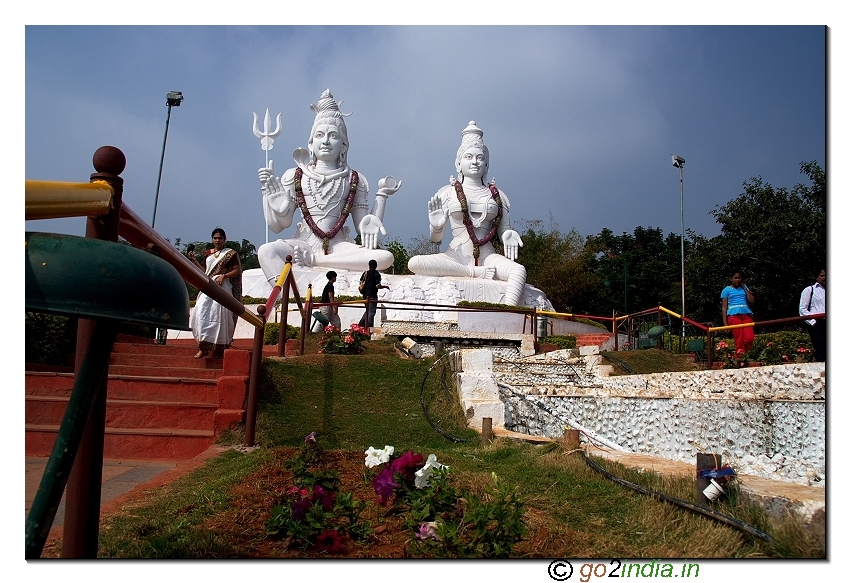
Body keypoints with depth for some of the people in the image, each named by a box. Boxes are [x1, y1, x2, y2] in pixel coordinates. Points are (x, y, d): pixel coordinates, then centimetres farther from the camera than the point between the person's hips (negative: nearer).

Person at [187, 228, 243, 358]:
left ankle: (219, 349, -1)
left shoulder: (230, 253, 3)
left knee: (219, 316, -8)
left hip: (222, 286, -5)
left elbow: (238, 270, -2)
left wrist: (224, 276, -14)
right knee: (201, 313, -10)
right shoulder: (208, 253, 18)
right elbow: (205, 271, 21)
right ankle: (203, 347, -8)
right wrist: (194, 260, 16)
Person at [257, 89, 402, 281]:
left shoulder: (354, 180, 13)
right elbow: (276, 225, 6)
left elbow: (365, 229, 8)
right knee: (266, 251, -34)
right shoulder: (294, 176, 12)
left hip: (339, 246, 1)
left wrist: (382, 194, 5)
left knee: (385, 257, -30)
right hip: (303, 244, -1)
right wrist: (269, 190, -3)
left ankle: (313, 260, -24)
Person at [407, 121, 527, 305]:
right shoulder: (447, 192, 11)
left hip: (487, 255, 1)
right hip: (456, 256, -1)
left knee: (519, 270, -32)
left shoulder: (497, 195, 16)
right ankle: (479, 273, -22)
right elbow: (435, 239, 9)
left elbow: (504, 231, 17)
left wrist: (509, 236, -7)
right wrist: (436, 226, -14)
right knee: (415, 263, -30)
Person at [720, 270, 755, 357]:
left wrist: (744, 287, 7)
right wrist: (725, 323, -4)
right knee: (739, 340, -10)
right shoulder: (726, 290, 11)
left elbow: (752, 301, 7)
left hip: (746, 314, 3)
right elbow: (724, 307, 5)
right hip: (734, 315, -3)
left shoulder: (744, 287, 21)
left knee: (749, 338, -11)